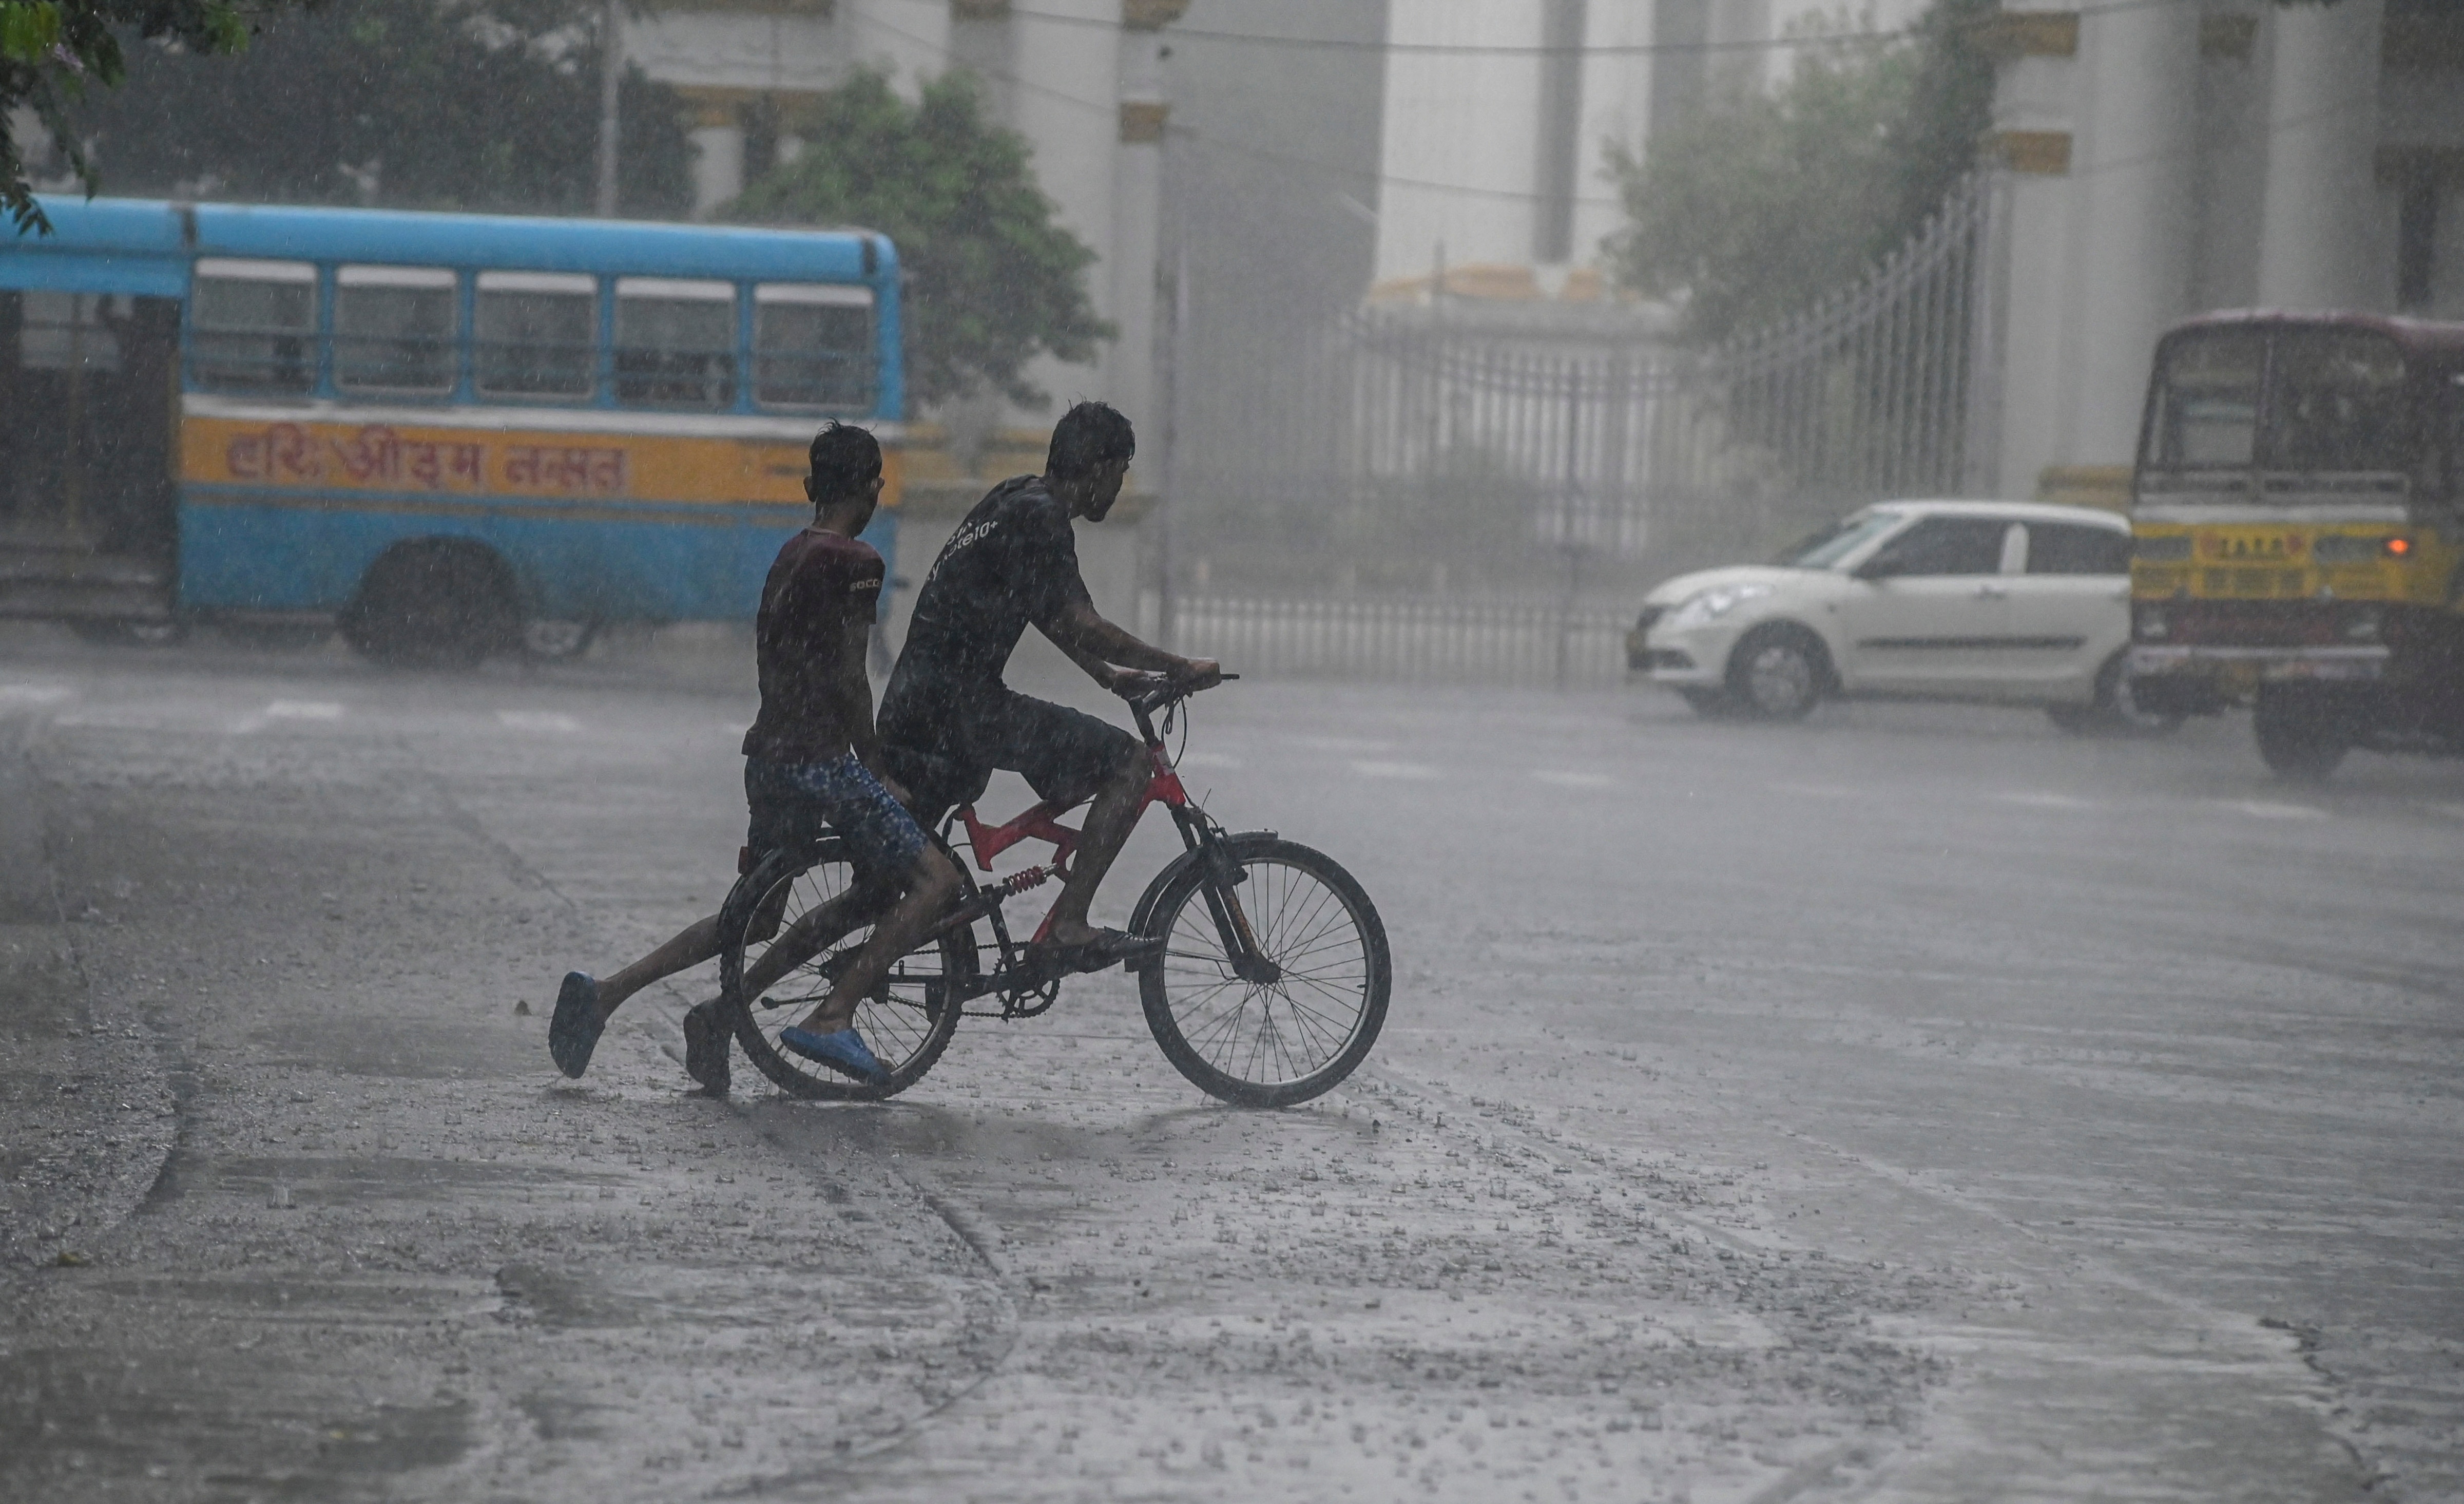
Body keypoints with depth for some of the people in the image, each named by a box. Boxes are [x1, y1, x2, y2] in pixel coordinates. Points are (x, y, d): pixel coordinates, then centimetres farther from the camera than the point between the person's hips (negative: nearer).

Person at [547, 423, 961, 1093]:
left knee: (757, 913, 19)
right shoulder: (853, 561, -10)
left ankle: (606, 991, 10)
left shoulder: (789, 555, 17)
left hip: (767, 754, 9)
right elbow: (849, 678, -15)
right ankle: (832, 1017, -16)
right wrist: (876, 763, -4)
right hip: (820, 757, -9)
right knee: (935, 880, -9)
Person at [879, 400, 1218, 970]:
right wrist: (1180, 669, -10)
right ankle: (1067, 928, -11)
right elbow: (1083, 627, -18)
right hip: (964, 704, -10)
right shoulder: (1040, 519, -12)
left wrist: (1109, 673, 32)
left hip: (913, 704, 10)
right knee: (1127, 763, -8)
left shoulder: (1016, 499, 18)